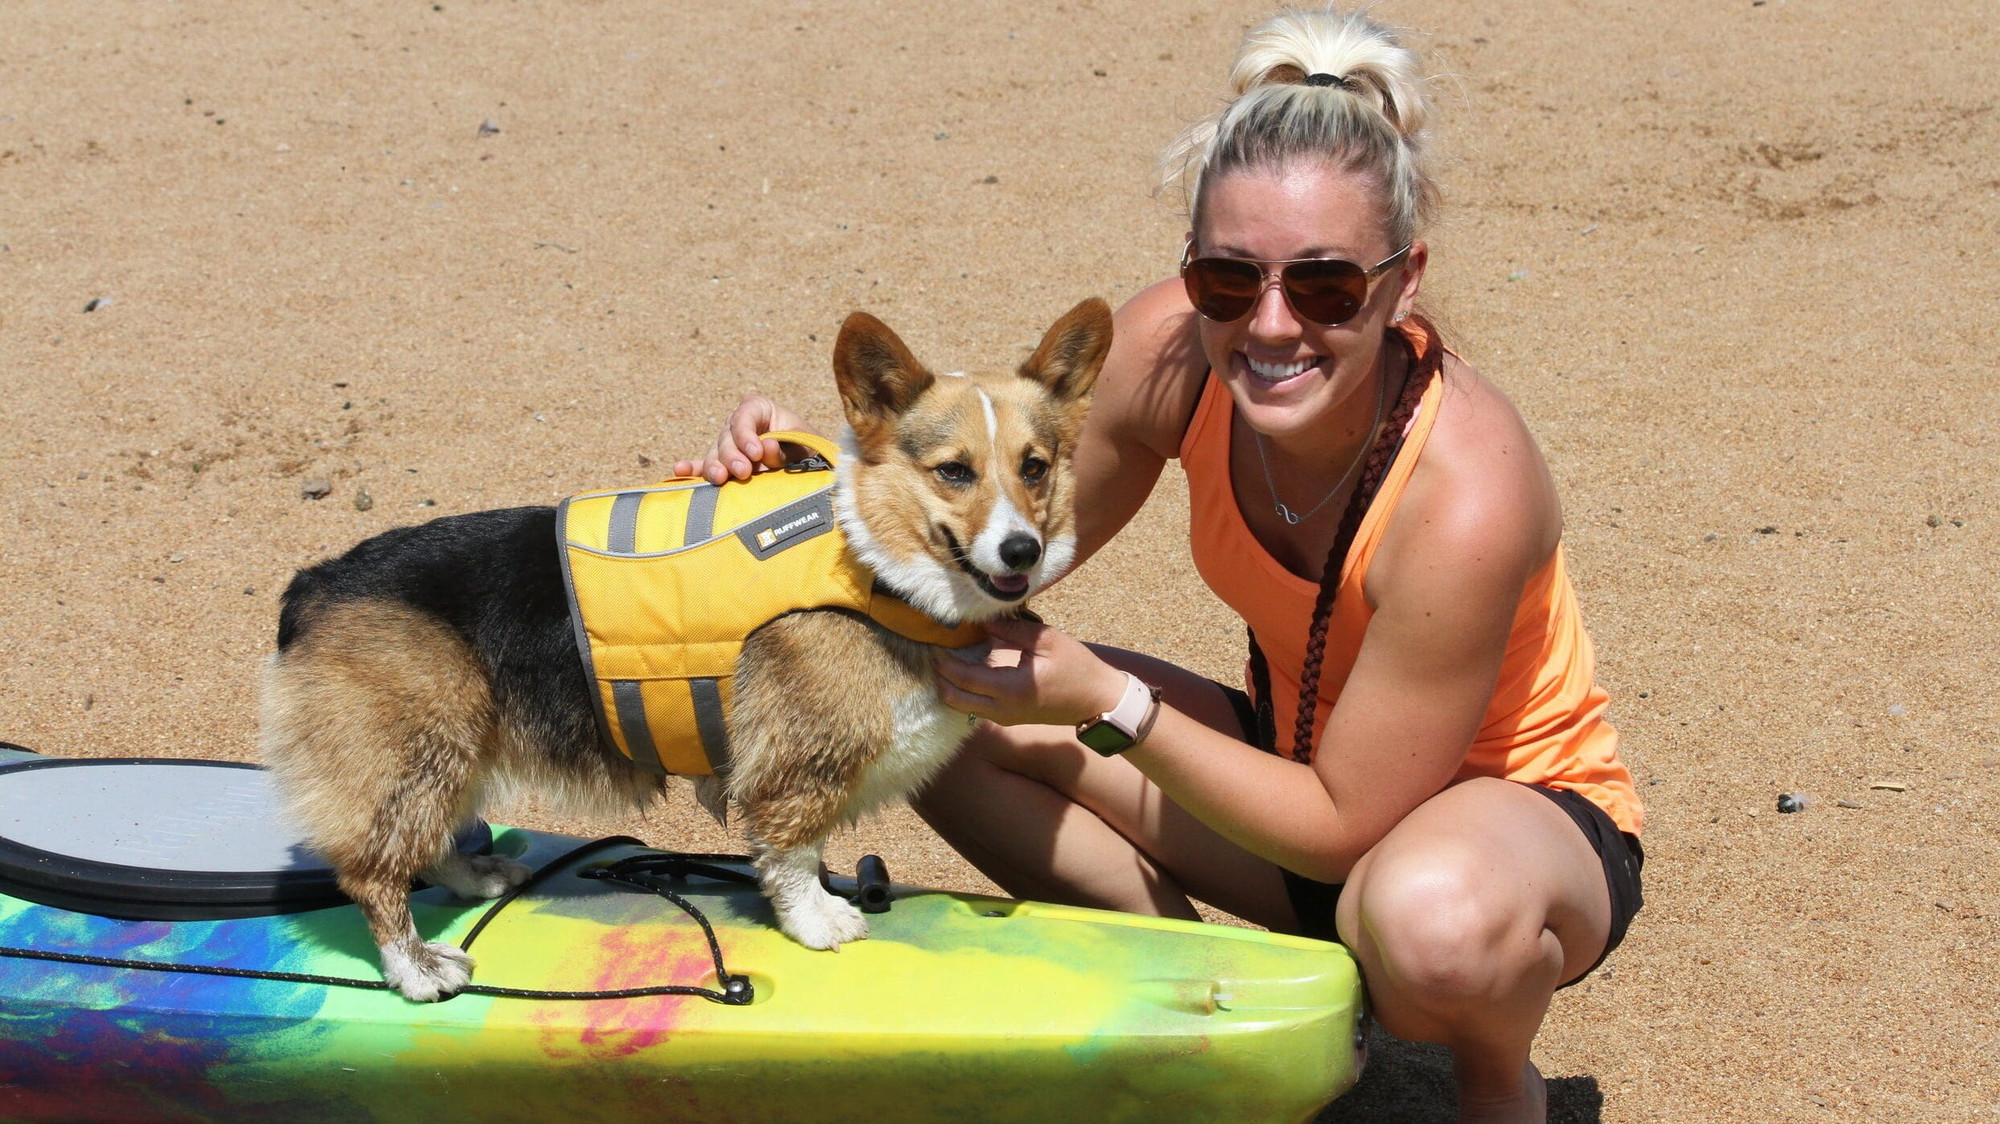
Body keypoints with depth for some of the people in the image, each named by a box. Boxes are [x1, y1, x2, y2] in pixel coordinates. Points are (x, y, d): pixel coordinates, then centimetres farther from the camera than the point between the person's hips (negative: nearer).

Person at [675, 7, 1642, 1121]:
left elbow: (1343, 826, -25)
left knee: (1434, 918, -42)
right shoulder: (1173, 349, -19)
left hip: (1523, 810, -5)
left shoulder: (1463, 498, -34)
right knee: (937, 712, -10)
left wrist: (1108, 703, -30)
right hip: (1304, 758, 5)